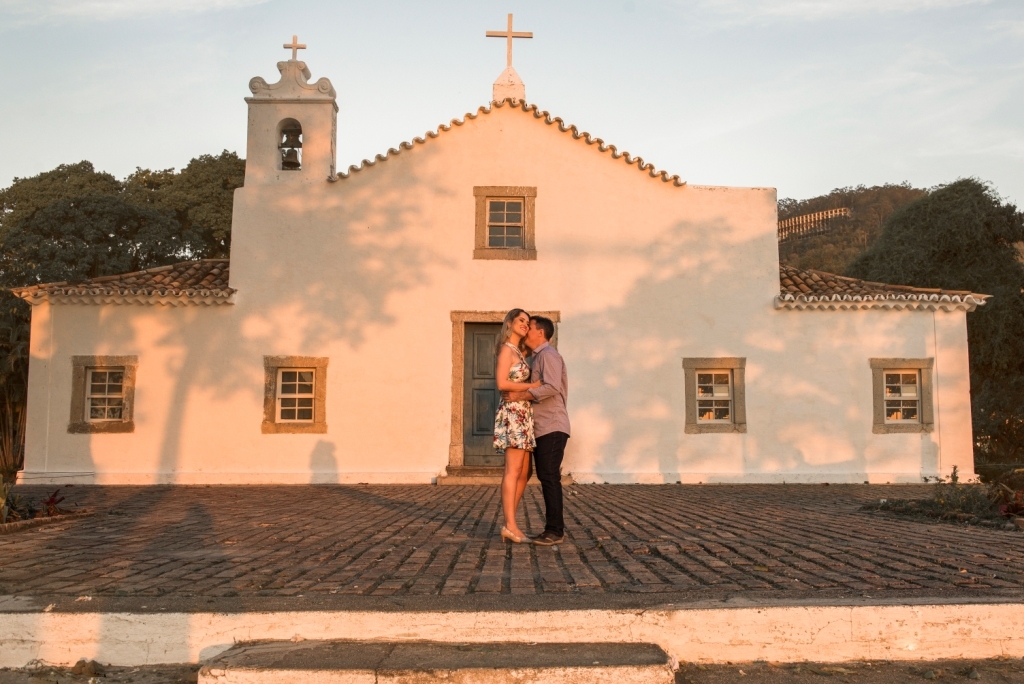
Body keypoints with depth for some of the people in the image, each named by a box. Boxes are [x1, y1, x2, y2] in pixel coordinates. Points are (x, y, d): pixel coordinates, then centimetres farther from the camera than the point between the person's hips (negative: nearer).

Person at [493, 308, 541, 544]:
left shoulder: (520, 351, 20)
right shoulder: (507, 349, -7)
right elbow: (502, 383, -17)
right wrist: (532, 386, -11)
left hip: (523, 415, 9)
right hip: (513, 414, -9)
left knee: (524, 472, 8)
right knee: (513, 470, -9)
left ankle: (510, 524, 12)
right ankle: (510, 526, -8)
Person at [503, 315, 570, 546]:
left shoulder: (548, 354, -8)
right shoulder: (539, 357, 22)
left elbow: (551, 387, -22)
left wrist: (520, 396, -19)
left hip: (551, 427, -10)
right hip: (542, 428, 10)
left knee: (549, 477, -10)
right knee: (546, 477, 9)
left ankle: (555, 530, -7)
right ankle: (552, 529, 12)